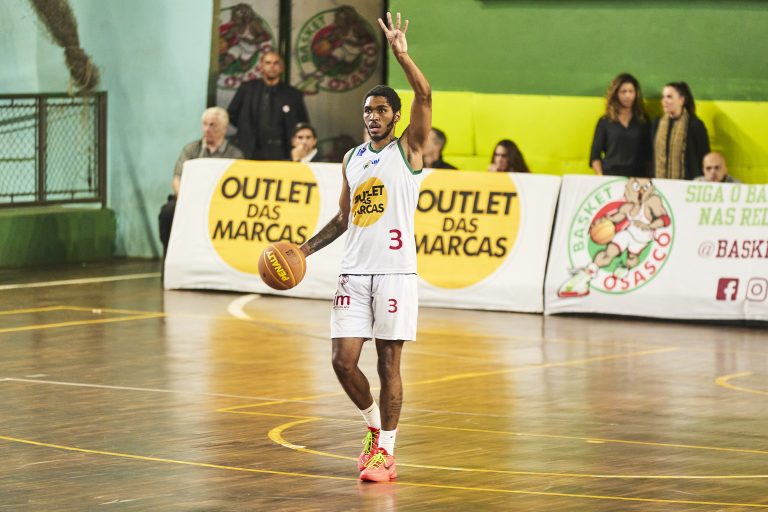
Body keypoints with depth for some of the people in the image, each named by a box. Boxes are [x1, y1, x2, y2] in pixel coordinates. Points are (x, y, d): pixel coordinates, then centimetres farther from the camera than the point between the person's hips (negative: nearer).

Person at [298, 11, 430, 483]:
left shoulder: (408, 149, 0)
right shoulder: (352, 159, 15)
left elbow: (425, 96, -16)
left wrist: (402, 54, -23)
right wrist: (307, 248, 10)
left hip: (394, 272, -5)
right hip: (354, 272, 5)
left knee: (388, 362, -2)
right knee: (344, 360, -1)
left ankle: (386, 451, 5)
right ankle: (375, 423, 23)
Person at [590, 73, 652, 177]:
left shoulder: (643, 121, 12)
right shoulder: (605, 122, 9)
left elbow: (648, 155, 9)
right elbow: (595, 156, 7)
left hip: (637, 179, 1)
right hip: (611, 178, -1)